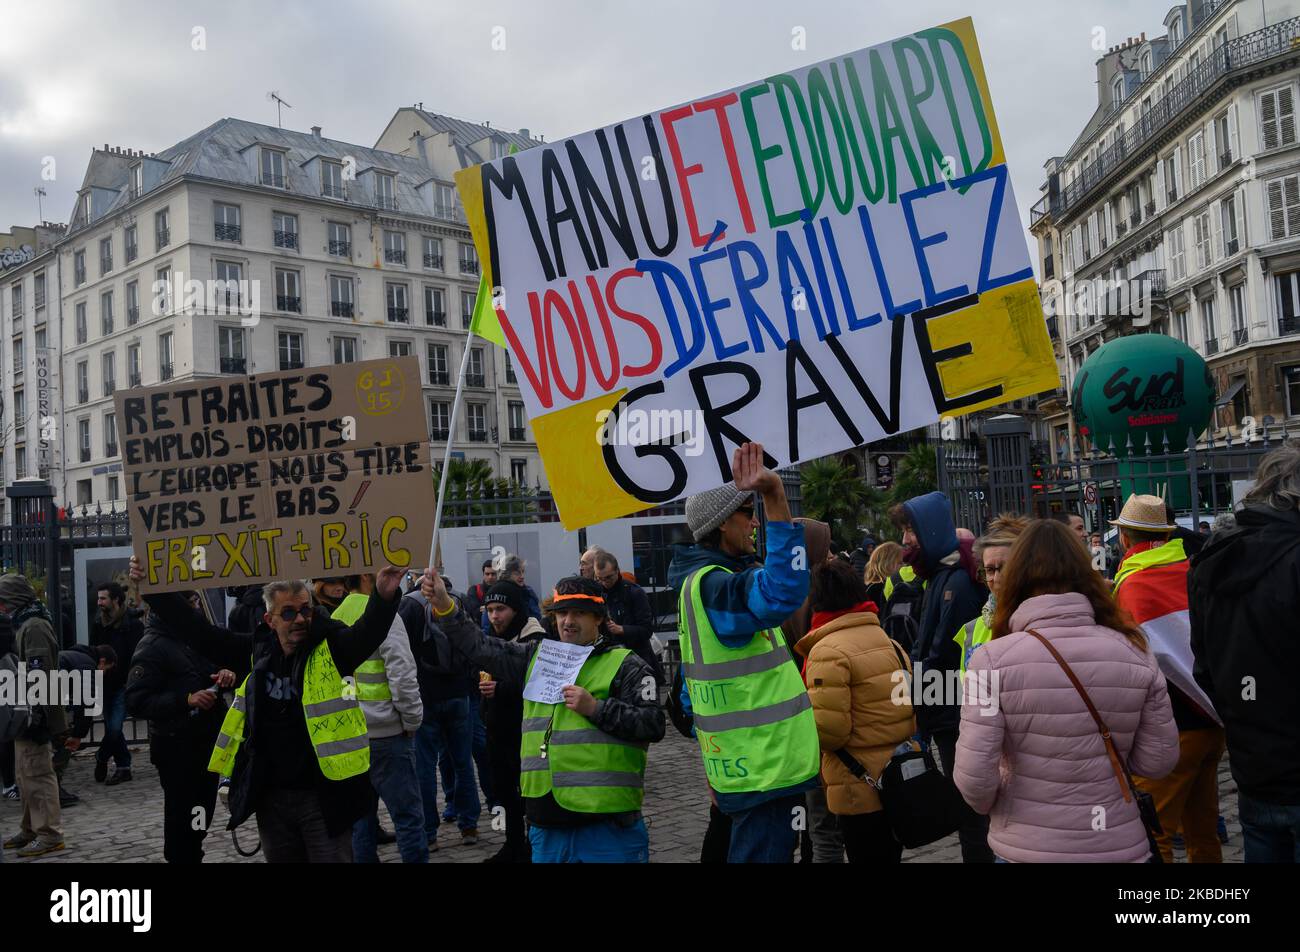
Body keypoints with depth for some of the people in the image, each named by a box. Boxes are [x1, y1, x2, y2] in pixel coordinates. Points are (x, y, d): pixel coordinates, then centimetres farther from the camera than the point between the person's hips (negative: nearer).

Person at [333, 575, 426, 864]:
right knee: (408, 815, 0)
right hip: (386, 732, -7)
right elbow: (402, 674, -18)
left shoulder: (335, 619, 10)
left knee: (361, 813, 15)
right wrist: (412, 720, -8)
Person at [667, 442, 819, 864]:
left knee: (752, 852, 21)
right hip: (763, 771, -10)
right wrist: (775, 497, -47)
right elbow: (780, 593, -43)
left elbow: (694, 689, 19)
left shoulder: (702, 581, 13)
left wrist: (713, 766, 24)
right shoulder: (712, 584, -19)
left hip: (749, 765, 10)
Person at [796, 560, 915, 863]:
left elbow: (828, 730, -21)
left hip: (862, 792, -8)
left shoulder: (829, 651, -15)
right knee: (888, 855, 19)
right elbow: (910, 712, 10)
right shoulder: (889, 643, 11)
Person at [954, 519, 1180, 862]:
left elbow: (974, 778, -17)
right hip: (1120, 845, 2)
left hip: (1026, 847, -2)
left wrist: (991, 804, 4)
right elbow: (1159, 761, 0)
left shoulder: (992, 659, -17)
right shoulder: (1135, 652, -8)